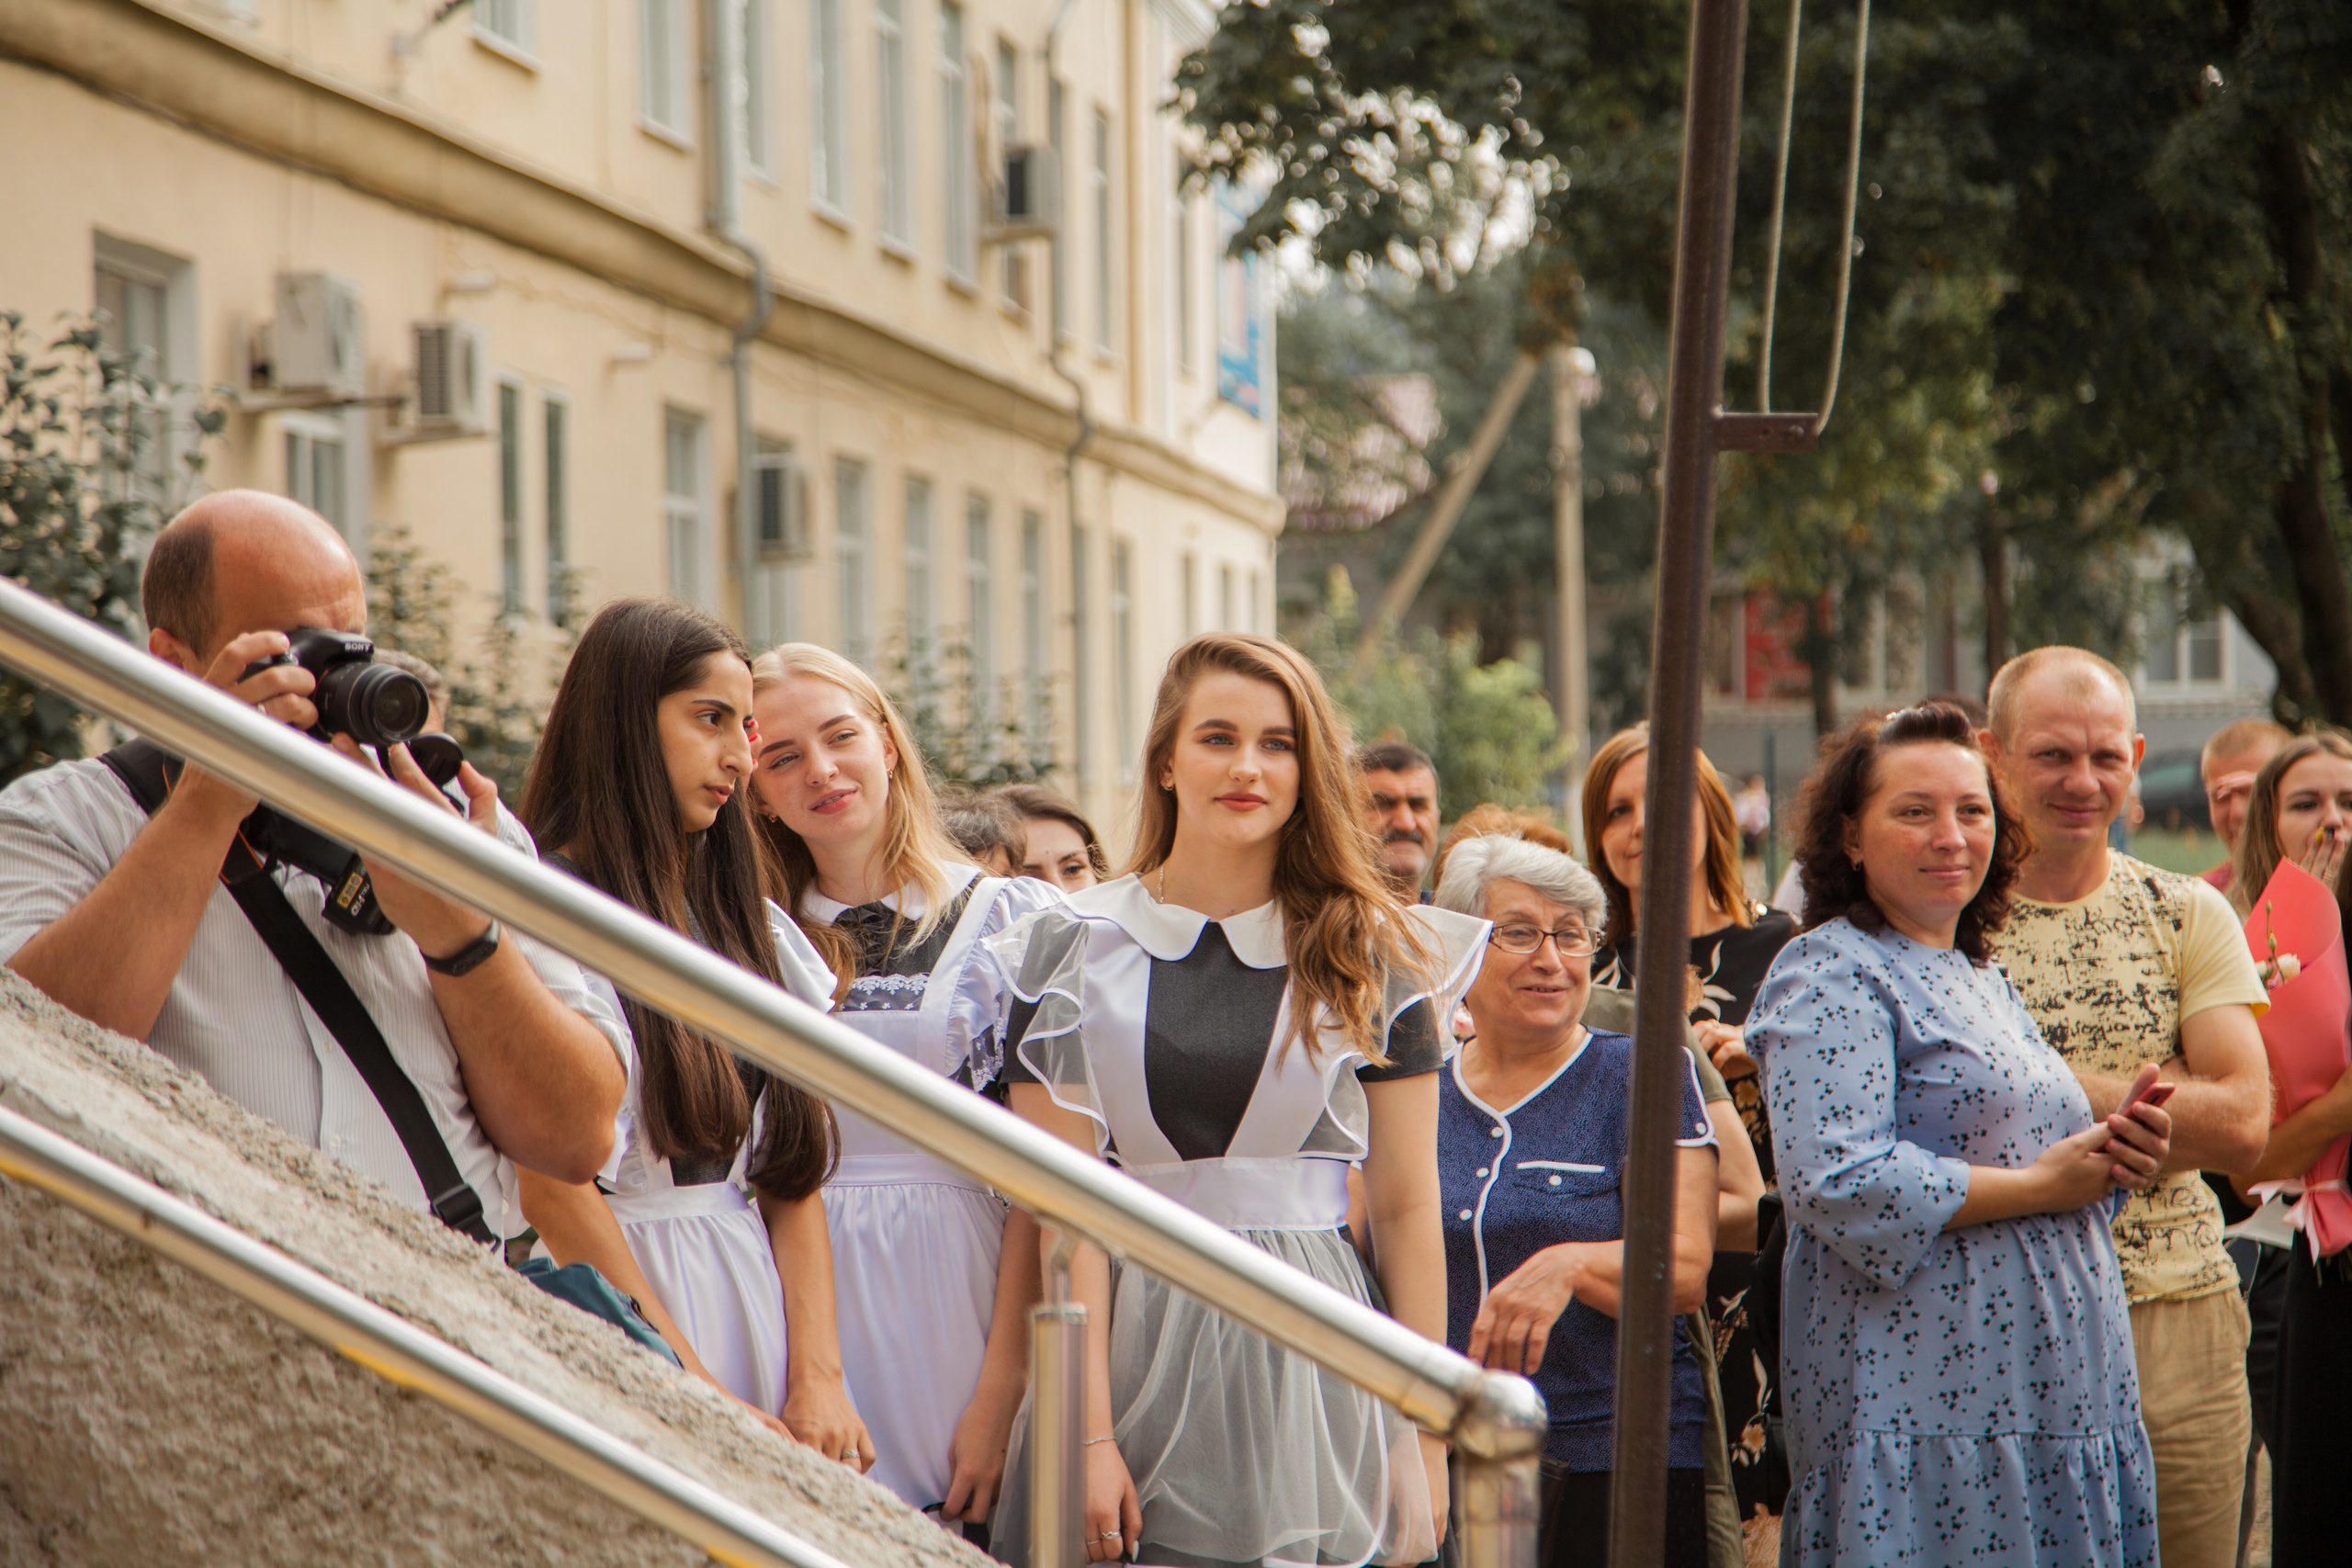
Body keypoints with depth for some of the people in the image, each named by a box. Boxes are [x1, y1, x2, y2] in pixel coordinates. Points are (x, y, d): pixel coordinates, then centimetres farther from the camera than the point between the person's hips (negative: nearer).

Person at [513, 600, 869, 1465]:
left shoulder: (747, 924, 14)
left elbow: (792, 1168, 9)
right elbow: (555, 1186, -13)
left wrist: (817, 1379, -4)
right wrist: (708, 1405, -14)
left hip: (755, 1289, 6)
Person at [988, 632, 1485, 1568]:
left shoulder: (1368, 958, 5)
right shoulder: (1075, 953, 2)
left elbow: (1407, 1209, 4)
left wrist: (1426, 1441, 0)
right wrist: (1090, 1437, -11)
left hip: (1308, 1360, 0)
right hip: (1129, 1340, 0)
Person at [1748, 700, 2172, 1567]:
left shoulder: (1981, 975, 21)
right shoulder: (1829, 975, -8)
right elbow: (1836, 1182, -22)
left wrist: (2111, 1156, 6)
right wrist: (2039, 1186, -15)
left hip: (2052, 1393, 9)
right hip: (1922, 1403, -9)